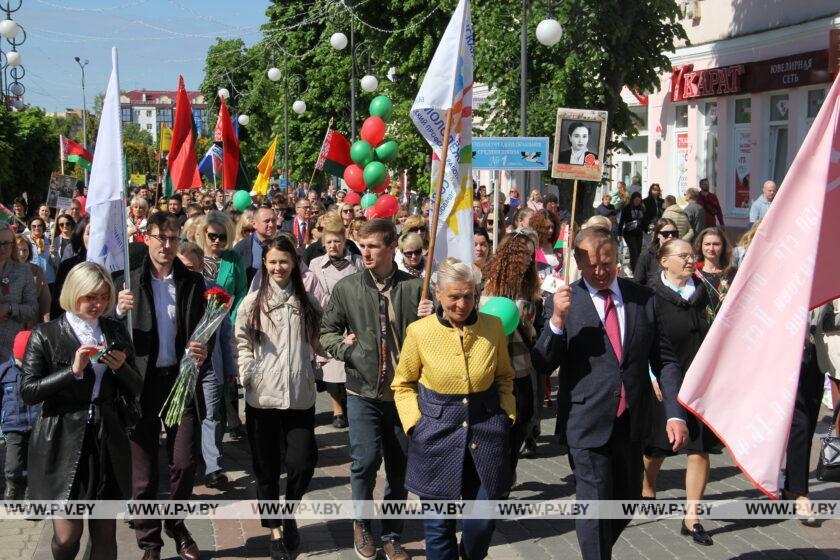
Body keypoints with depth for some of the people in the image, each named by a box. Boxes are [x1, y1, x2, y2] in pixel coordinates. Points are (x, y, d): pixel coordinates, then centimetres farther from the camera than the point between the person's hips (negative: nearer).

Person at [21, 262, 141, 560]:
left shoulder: (116, 331, 9)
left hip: (108, 442, 3)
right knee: (67, 536, -3)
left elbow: (136, 389, 11)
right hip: (63, 443, -3)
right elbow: (27, 392, -9)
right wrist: (73, 370, -19)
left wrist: (121, 367, -9)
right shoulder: (46, 335, -2)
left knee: (105, 534, 5)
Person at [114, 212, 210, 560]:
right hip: (141, 381, -1)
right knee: (143, 469, 5)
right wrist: (120, 312, -20)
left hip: (181, 378, 1)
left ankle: (177, 527, 25)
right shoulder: (127, 280, 1)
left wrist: (202, 351, -15)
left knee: (184, 463, 1)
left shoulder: (192, 282, 6)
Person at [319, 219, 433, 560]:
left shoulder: (414, 287, 0)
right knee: (366, 459, -11)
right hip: (363, 391, -1)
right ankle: (362, 523, 16)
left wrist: (430, 320, -14)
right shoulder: (346, 288, 2)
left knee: (400, 467, 8)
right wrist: (342, 347, -7)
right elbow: (327, 330, 12)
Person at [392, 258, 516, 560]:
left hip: (487, 430, 2)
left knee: (483, 522, 5)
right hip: (437, 432, -1)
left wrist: (507, 414, 1)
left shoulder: (493, 326, -4)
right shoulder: (419, 332, -9)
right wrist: (415, 422, -6)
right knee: (439, 523, 5)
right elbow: (403, 384, 5)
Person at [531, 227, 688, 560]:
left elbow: (664, 359, 6)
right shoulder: (564, 302, -4)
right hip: (588, 420, -4)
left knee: (627, 501, 16)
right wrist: (557, 320, -23)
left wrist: (675, 414, -3)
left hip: (631, 420, 4)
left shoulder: (643, 298, 4)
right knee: (594, 502, -3)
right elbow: (542, 365, -7)